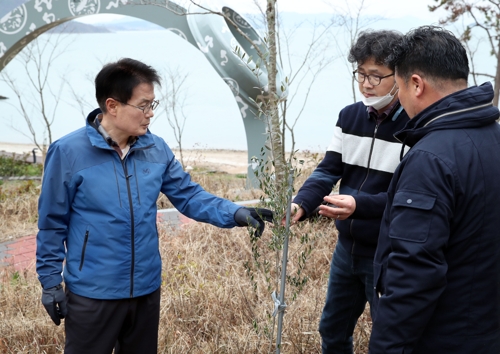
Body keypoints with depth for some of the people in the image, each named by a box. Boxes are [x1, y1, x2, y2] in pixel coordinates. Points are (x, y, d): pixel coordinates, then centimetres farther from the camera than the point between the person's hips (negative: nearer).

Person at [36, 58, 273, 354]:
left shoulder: (157, 150, -1)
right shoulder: (68, 152, -14)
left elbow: (189, 196, 2)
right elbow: (52, 224, -7)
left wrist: (236, 213, -15)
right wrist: (50, 283, -5)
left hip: (147, 290, 5)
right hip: (92, 294, -4)